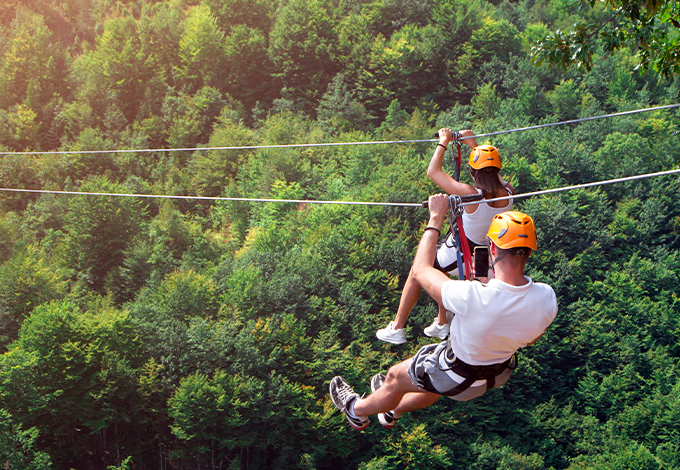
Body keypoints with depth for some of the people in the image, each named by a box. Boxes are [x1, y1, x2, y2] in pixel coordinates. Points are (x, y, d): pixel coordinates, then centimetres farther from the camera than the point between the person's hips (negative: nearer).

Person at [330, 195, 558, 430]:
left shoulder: (472, 297, -43)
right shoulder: (547, 298, -28)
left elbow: (421, 270, -23)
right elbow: (531, 339, -3)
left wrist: (436, 218, -13)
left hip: (461, 378, -5)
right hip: (501, 373, 6)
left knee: (396, 377, 23)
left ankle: (357, 410, 53)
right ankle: (392, 410, 63)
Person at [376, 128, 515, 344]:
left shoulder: (470, 194, -30)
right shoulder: (507, 194, -14)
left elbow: (433, 172, -19)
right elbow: (492, 175, 10)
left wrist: (443, 142, -7)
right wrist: (473, 144, 15)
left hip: (457, 256, -6)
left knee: (416, 274, 20)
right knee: (439, 270, 34)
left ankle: (397, 329, 27)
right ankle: (442, 324, 44)